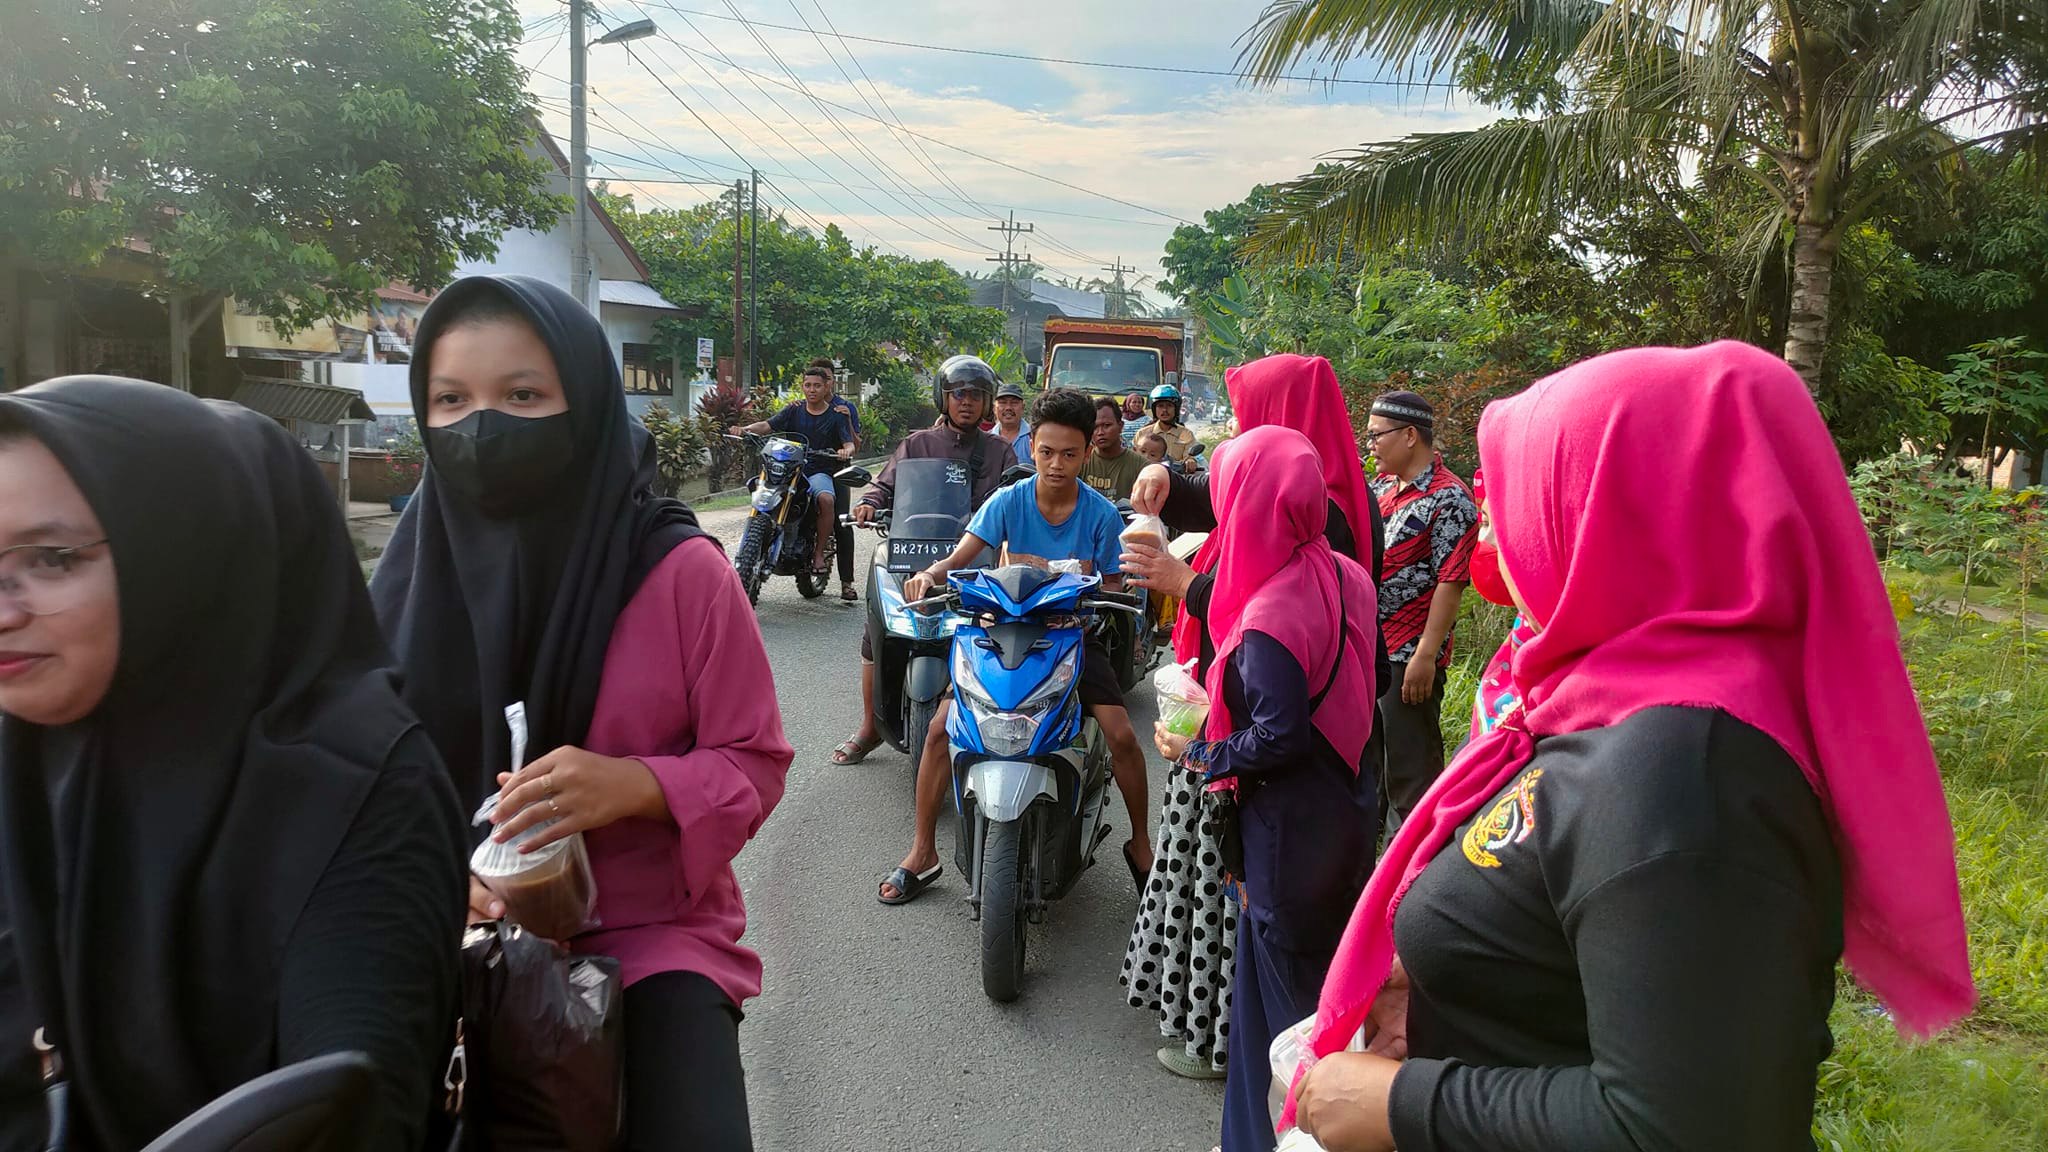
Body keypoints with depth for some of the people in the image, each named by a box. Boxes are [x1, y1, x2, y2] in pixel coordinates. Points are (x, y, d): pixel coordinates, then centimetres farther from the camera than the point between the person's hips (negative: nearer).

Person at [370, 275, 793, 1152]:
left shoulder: (682, 571, -13)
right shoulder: (420, 560, -4)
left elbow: (754, 763, -7)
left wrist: (634, 784, -26)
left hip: (649, 928, -2)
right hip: (463, 931, 3)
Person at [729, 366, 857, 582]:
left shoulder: (836, 414, 6)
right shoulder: (794, 410, 11)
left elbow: (849, 443, -4)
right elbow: (768, 425, 1)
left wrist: (847, 450, -29)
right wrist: (746, 429, -19)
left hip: (819, 471, -2)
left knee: (826, 499, -33)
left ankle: (820, 551, -16)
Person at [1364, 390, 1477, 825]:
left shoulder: (1448, 499, -14)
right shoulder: (1380, 486, 10)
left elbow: (1450, 581, -18)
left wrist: (1426, 655, -21)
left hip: (1409, 657, -8)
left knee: (1410, 767, 1)